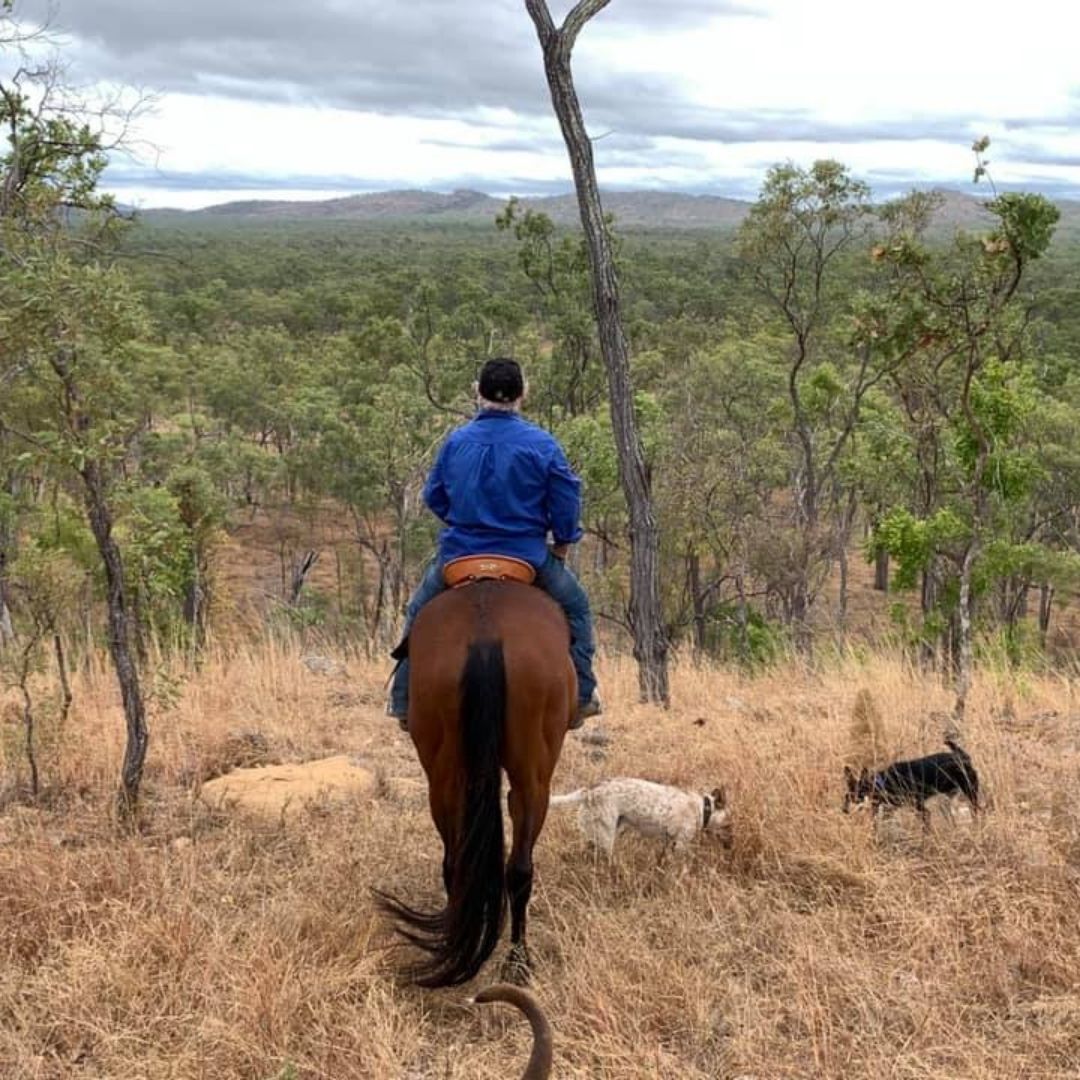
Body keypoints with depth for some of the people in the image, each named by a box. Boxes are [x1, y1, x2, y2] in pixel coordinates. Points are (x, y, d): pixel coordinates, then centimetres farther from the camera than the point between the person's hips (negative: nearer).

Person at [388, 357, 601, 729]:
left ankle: (404, 697, 21)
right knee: (576, 606, 20)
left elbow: (433, 497, 9)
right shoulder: (541, 444, -10)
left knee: (419, 611, 25)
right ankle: (581, 695, 15)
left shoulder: (455, 441, -1)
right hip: (527, 556, -2)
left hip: (459, 555, 2)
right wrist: (562, 544, 10)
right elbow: (566, 502, -7)